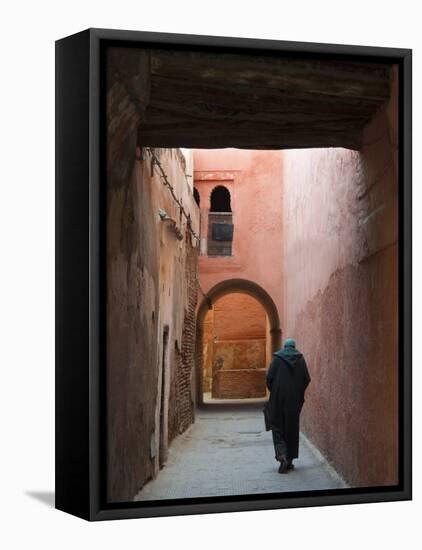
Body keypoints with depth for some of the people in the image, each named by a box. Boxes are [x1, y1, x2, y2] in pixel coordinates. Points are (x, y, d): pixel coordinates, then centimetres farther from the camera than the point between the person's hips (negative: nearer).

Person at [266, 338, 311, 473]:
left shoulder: (277, 358, -1)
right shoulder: (300, 359, 3)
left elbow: (269, 377, -7)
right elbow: (306, 379, -2)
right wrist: (299, 392, 14)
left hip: (279, 397, -2)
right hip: (295, 399, 2)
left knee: (277, 426, 4)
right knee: (292, 427, 11)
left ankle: (281, 454, -17)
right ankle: (290, 460, 14)